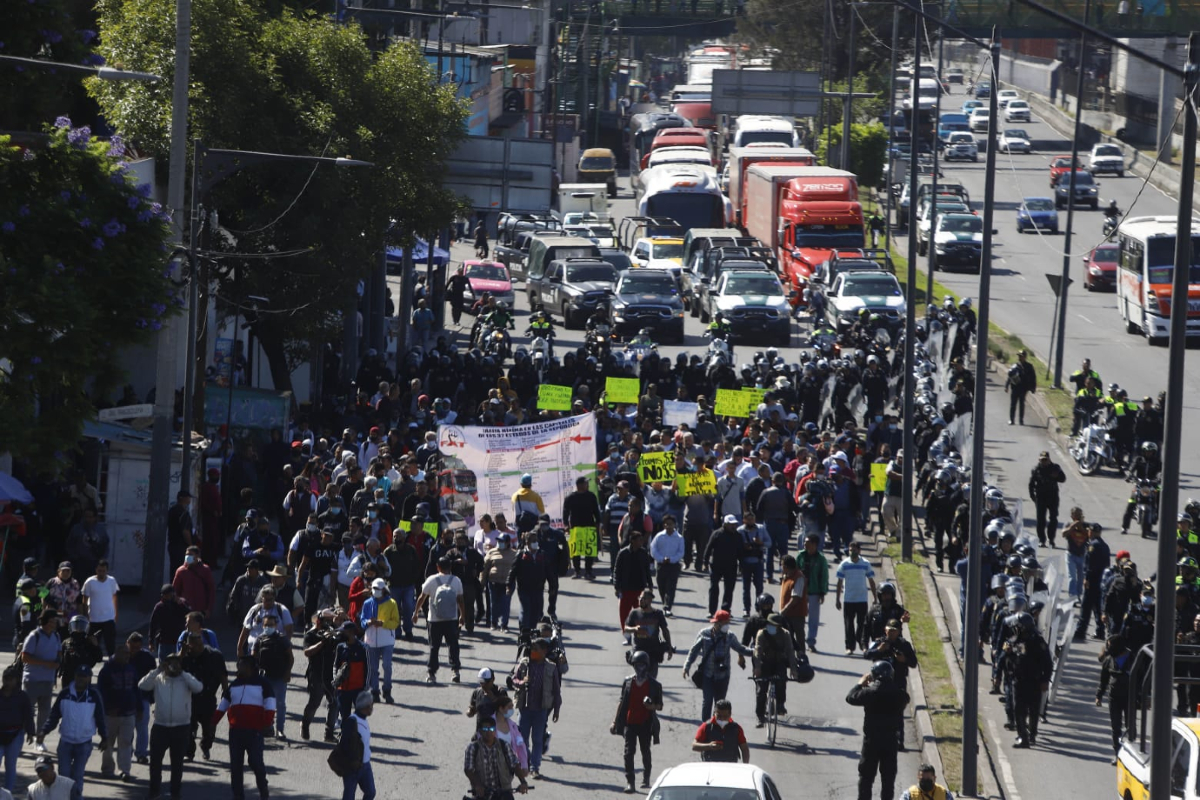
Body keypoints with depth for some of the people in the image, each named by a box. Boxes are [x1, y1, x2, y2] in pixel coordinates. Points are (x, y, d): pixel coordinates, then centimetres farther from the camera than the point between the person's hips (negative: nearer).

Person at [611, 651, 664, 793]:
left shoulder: (654, 685, 0)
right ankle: (629, 782, -6)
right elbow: (621, 702, 11)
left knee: (645, 751, 10)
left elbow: (660, 706, 5)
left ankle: (646, 779, 26)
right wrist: (615, 721, 10)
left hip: (645, 723, -1)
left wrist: (652, 706, -18)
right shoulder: (628, 682, 5)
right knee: (629, 752, -6)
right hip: (630, 722, 1)